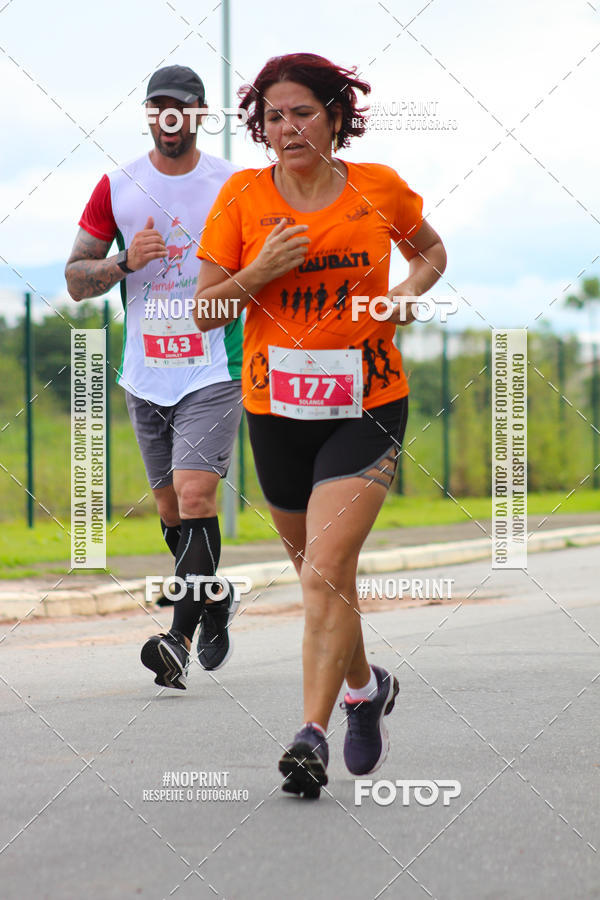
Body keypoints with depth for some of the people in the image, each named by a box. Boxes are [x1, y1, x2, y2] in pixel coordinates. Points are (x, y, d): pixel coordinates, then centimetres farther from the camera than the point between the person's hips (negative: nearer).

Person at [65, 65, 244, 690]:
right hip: (145, 374, 4)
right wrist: (126, 263, -15)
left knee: (194, 494, -18)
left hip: (214, 372, -4)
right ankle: (215, 601, 35)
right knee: (170, 509, 12)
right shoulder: (116, 188, 4)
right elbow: (76, 279, 4)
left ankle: (180, 639, -20)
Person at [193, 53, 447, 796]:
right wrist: (260, 273, -19)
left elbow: (430, 248, 19)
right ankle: (366, 688, 42)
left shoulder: (379, 188, -2)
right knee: (317, 573, 16)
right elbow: (204, 311, -1)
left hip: (368, 406, -2)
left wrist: (411, 291, -2)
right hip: (276, 408, 2)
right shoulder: (242, 197, -3)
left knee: (327, 570, -18)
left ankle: (312, 735, -18)